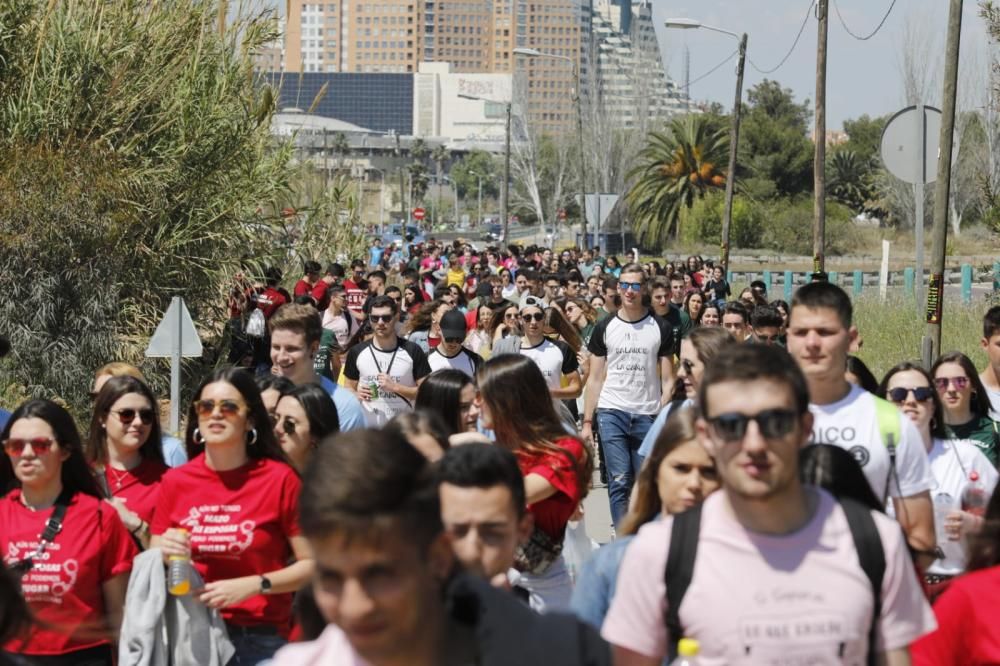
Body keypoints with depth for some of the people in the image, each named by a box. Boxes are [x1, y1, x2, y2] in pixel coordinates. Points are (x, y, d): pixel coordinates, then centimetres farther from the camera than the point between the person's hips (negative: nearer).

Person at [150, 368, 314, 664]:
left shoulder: (280, 479, -6)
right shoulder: (175, 482, 3)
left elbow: (311, 564, -6)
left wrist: (253, 585, -17)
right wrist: (165, 555, -10)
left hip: (260, 638, -3)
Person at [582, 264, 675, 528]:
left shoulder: (660, 328, 5)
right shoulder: (605, 328, 7)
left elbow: (667, 380, 4)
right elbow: (595, 379, 8)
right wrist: (587, 421, 1)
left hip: (647, 416, 0)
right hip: (612, 413, 0)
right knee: (619, 482, -7)